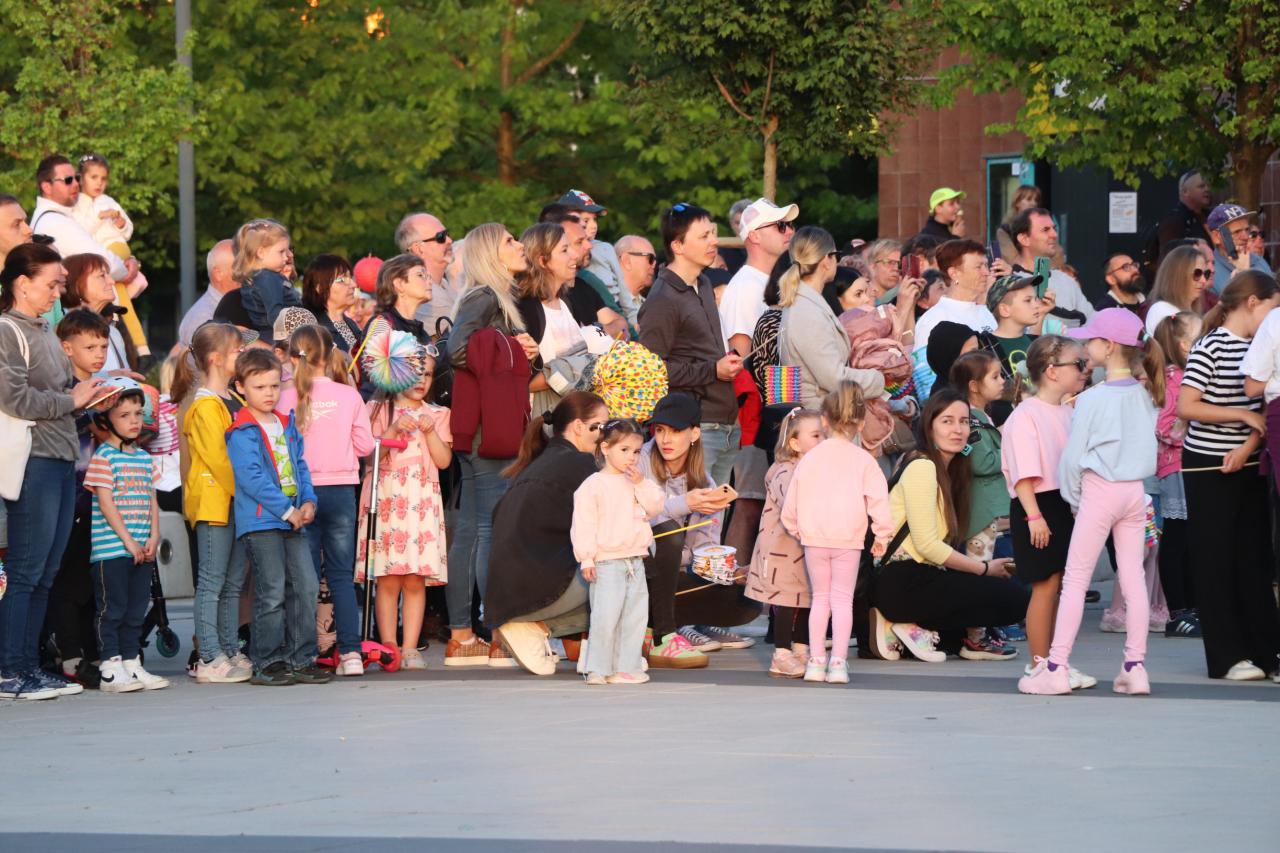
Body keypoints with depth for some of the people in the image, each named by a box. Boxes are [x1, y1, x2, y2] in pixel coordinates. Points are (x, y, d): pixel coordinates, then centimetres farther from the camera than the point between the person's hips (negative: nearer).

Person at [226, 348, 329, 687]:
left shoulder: (288, 426, 16)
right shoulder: (241, 433, -9)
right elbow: (252, 478, -16)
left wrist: (308, 501, 1)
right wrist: (287, 510, -16)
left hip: (292, 521, 7)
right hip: (260, 521, -7)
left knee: (306, 586, 4)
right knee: (272, 593, -7)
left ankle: (302, 659, 11)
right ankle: (267, 662, 1)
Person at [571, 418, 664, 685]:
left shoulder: (637, 483, 13)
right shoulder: (593, 486, -6)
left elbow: (655, 507, 6)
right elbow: (583, 523, -9)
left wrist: (641, 484, -6)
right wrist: (586, 558, -14)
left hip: (635, 561, 6)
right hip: (606, 562, -6)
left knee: (635, 616, 7)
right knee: (606, 617, -10)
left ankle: (626, 668, 13)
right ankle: (597, 670, -3)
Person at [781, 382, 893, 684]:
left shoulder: (810, 458, 4)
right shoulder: (863, 460, -3)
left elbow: (791, 501, 8)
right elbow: (878, 499, -8)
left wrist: (795, 528, 22)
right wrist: (881, 535, 1)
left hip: (814, 538, 2)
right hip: (849, 539, -2)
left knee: (819, 597, 13)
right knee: (842, 598, 3)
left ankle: (816, 660, 8)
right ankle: (838, 662, -5)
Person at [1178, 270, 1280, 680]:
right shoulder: (1210, 347, -13)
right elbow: (1186, 407, -18)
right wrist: (1243, 416, -17)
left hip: (1247, 466, 7)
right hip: (1207, 467, -7)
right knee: (1216, 561, -1)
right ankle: (1229, 657, 0)